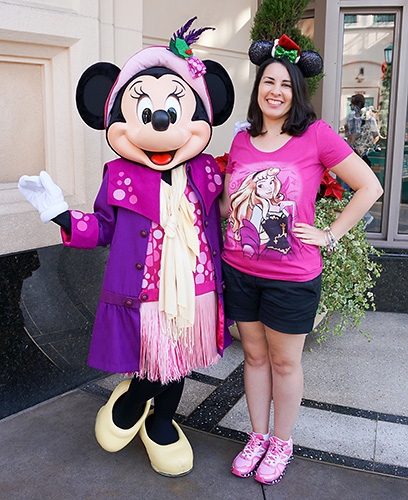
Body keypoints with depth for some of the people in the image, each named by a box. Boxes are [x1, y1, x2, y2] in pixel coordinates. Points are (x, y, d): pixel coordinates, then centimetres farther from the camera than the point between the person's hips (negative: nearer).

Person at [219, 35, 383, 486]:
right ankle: (257, 436, 38)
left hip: (292, 277, -4)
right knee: (254, 355, 17)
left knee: (284, 363, 12)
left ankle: (281, 443, 35)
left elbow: (369, 187, -6)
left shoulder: (316, 135, -9)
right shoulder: (242, 141, 5)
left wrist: (330, 235, -8)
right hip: (239, 271, 4)